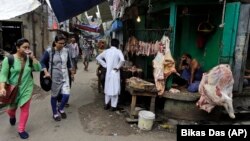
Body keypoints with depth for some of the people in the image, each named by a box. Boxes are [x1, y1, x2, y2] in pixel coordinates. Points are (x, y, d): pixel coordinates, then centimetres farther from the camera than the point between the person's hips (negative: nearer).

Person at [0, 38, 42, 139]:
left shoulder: (29, 59, -3)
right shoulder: (9, 59, -11)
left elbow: (38, 69, -13)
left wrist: (33, 57, -21)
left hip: (27, 88, 2)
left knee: (25, 109, 4)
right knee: (13, 107, 19)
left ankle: (21, 130, 23)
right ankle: (12, 116, 57)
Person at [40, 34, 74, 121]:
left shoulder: (66, 51, 1)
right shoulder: (49, 51, -10)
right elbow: (42, 62, -2)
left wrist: (72, 73, 17)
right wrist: (46, 72, -15)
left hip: (65, 77, 3)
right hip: (54, 77, -3)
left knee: (66, 95, -5)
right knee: (54, 96, 10)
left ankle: (61, 109, 26)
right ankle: (55, 113, 31)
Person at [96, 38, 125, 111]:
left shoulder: (106, 51, 4)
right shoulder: (118, 51, -10)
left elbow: (98, 58, 10)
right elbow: (122, 60, -27)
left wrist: (105, 65, 8)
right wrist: (118, 67, -13)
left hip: (108, 72, 4)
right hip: (115, 72, -4)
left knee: (108, 88, 17)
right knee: (115, 88, 6)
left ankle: (106, 104, 26)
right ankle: (113, 106, 14)